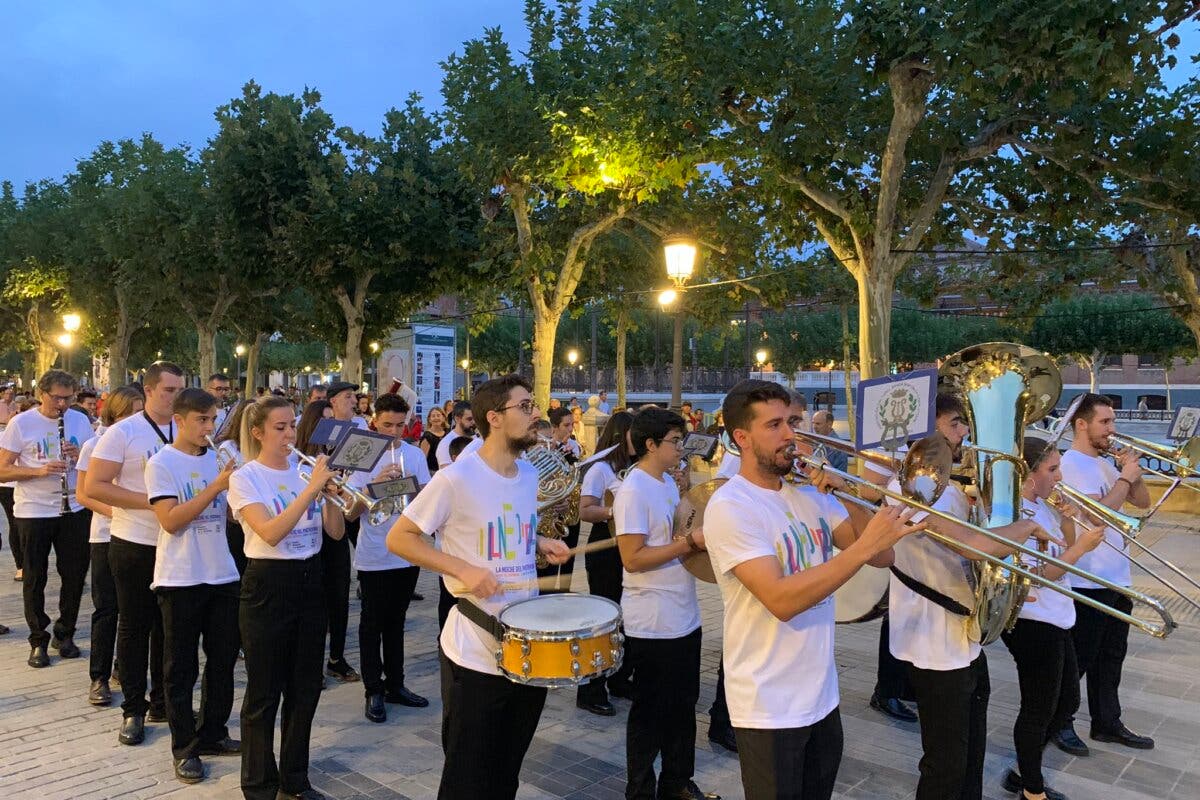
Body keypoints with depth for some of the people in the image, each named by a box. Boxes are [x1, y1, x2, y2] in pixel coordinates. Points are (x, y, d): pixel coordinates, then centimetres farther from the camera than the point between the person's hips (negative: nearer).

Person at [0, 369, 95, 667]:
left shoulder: (80, 421, 3)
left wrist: (81, 455, -15)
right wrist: (40, 470, -24)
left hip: (75, 509, 3)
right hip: (33, 512, -2)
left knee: (75, 575, 8)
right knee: (35, 578, 7)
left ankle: (64, 634, 25)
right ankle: (38, 641, 20)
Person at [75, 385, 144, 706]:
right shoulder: (94, 445, -2)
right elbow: (82, 493, -4)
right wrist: (113, 511, -18)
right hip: (106, 536, -2)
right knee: (106, 608, 2)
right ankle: (99, 678, 12)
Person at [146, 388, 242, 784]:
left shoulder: (220, 458, 6)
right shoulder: (162, 463, -9)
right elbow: (171, 520, -19)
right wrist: (215, 486, -24)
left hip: (222, 574, 5)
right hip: (180, 578, -5)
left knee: (223, 659, 13)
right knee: (181, 668, 6)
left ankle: (212, 734, 29)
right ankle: (184, 748, 18)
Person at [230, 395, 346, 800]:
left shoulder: (305, 470, 6)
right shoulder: (245, 478, -8)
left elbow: (336, 532, 1)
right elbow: (270, 532, -23)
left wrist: (328, 492, -15)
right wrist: (311, 487, -26)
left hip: (310, 582, 5)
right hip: (268, 586, -5)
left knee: (305, 688, 13)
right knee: (264, 693, 5)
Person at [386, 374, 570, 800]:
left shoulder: (530, 474, 6)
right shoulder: (456, 478, -17)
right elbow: (398, 538, -13)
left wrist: (540, 544, 0)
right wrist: (463, 569, -23)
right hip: (475, 652, -6)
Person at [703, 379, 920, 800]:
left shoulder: (810, 494, 4)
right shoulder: (730, 507, -18)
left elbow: (881, 557, 2)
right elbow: (781, 600, -28)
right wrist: (864, 545, -31)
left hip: (823, 695, 7)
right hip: (769, 708, -7)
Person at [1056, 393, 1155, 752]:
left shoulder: (1104, 463, 12)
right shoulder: (1070, 464, -15)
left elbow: (1142, 502, 14)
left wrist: (1133, 471, -2)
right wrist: (1125, 477, -15)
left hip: (1117, 577, 9)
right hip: (1088, 582, -9)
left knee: (1111, 656, 17)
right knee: (1078, 658, 3)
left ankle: (1107, 722, 30)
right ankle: (1059, 722, 17)